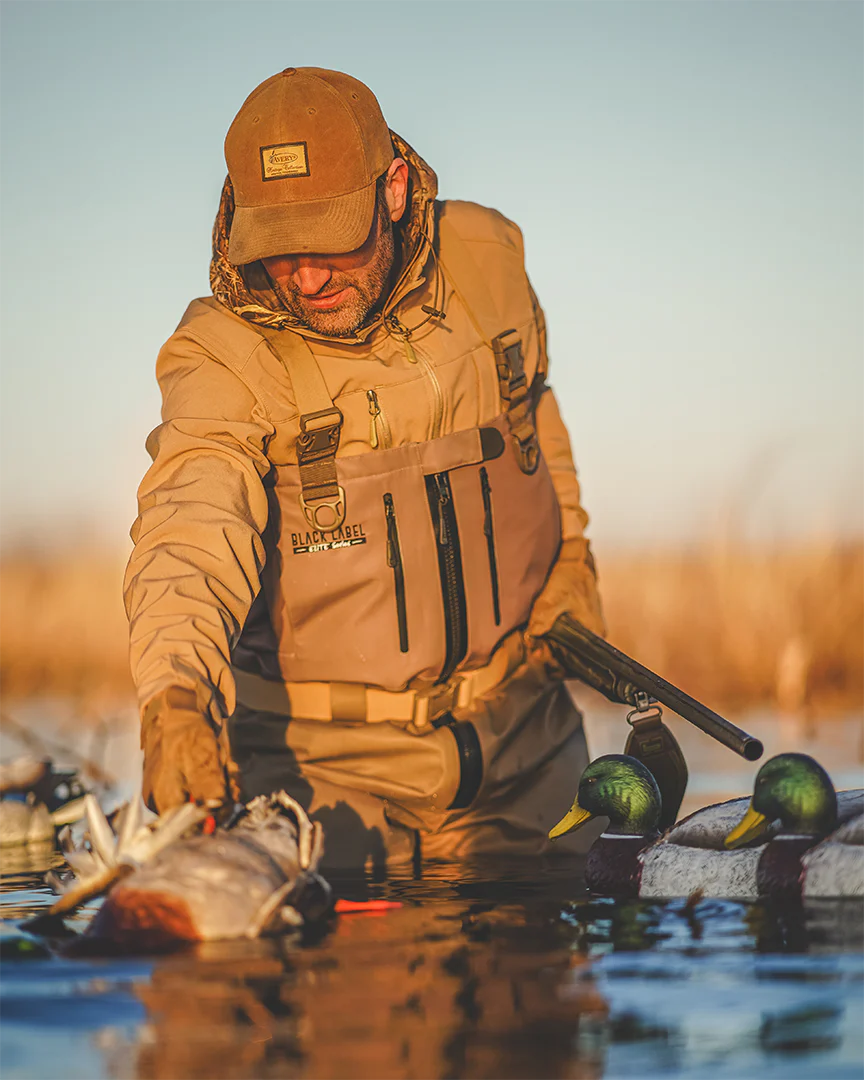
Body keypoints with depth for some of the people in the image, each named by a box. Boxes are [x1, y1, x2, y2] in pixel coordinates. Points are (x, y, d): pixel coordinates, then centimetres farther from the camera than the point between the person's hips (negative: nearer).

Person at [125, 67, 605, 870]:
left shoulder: (488, 260, -6)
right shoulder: (222, 357, -20)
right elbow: (188, 533, -37)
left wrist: (569, 552, 14)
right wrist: (174, 696, -54)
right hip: (326, 758, -4)